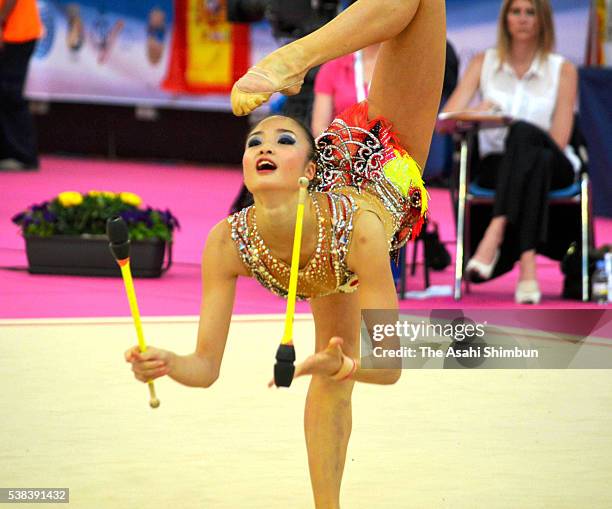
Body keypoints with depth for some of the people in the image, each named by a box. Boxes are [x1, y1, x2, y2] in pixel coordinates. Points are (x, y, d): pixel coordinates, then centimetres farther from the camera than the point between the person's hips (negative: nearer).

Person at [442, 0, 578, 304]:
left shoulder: (563, 70, 5)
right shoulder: (484, 63, 10)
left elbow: (558, 142, -3)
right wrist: (476, 114, -21)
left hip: (555, 168, -1)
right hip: (496, 165, 1)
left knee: (523, 131, -38)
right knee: (538, 159, -38)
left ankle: (495, 234, -52)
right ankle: (527, 264, -55)